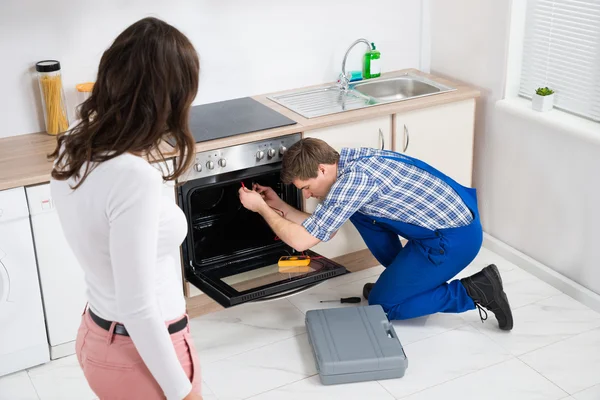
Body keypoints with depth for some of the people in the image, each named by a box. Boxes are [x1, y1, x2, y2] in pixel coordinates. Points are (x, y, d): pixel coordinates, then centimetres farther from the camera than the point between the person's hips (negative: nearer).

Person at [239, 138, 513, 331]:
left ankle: (475, 291, 1)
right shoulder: (351, 161, 7)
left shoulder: (353, 179, -22)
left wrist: (261, 208, -9)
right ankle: (402, 275, 23)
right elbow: (322, 229, 16)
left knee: (381, 305, 5)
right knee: (359, 212, 14)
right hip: (452, 214, 9)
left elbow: (301, 241, -21)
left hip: (455, 238, -9)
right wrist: (279, 206, 14)